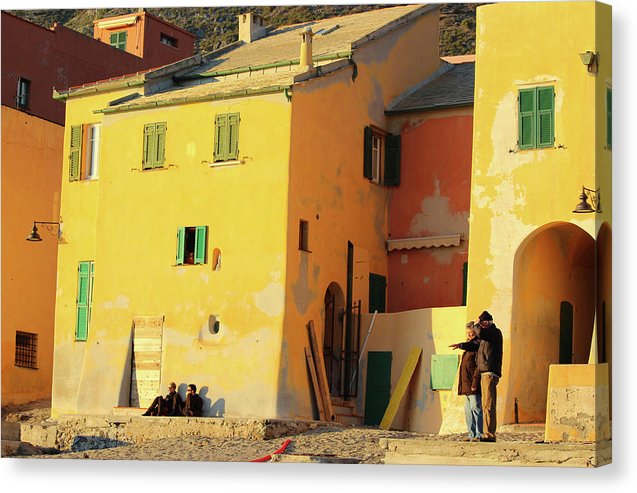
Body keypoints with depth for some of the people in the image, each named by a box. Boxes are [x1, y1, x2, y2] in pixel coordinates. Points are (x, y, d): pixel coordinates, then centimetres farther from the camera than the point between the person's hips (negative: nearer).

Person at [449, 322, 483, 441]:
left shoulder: (478, 345, -10)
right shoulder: (469, 347, 21)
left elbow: (479, 367, -18)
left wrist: (475, 383, -23)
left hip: (473, 386, -10)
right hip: (466, 385, 10)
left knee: (476, 408, -11)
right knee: (468, 411, 11)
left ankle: (479, 435, -10)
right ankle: (472, 435, 14)